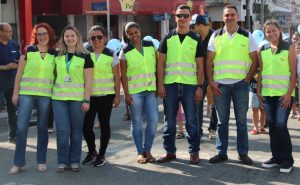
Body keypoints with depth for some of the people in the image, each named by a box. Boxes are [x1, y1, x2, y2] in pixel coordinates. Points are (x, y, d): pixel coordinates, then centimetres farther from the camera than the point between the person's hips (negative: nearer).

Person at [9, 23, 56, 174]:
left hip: (45, 95, 1)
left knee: (42, 128, 8)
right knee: (21, 127, -4)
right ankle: (18, 163, 7)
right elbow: (19, 73, 2)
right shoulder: (28, 50, 0)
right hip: (26, 93, -1)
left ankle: (41, 161, 19)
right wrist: (15, 93, -1)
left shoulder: (54, 54, 4)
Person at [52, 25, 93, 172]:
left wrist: (87, 100, -9)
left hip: (78, 98, -2)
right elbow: (55, 75, 16)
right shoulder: (58, 56, 8)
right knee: (62, 131, 0)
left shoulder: (84, 56, -2)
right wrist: (51, 94, 11)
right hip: (59, 98, 2)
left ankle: (74, 161, 17)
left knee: (76, 131, 5)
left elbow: (88, 80, -3)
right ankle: (62, 161, 13)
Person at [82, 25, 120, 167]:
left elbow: (117, 77, 2)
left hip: (106, 95, -1)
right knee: (86, 126, -2)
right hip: (89, 95, 2)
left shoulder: (111, 55, 0)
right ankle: (91, 152, 22)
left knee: (104, 125, 5)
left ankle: (101, 155, 19)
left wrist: (117, 95, -2)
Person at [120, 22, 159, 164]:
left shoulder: (150, 46, 5)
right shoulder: (125, 51, -3)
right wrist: (126, 94, -10)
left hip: (150, 89, 3)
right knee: (137, 122, 4)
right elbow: (123, 74, -4)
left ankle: (147, 150, 13)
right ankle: (140, 152, 16)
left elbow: (156, 66, 11)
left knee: (153, 120, -2)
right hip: (134, 91, -2)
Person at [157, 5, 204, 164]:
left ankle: (194, 151, 14)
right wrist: (160, 85, -3)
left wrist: (200, 87, -3)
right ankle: (169, 151, 17)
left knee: (191, 120, 4)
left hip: (190, 85, -1)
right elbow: (161, 63, 4)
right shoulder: (168, 38, 6)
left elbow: (200, 65, 4)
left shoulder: (195, 40, 5)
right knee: (169, 120, 7)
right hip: (170, 85, 1)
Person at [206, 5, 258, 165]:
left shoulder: (247, 36, 4)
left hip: (240, 84, 0)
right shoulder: (216, 36, 5)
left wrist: (247, 79, -4)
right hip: (220, 84, 1)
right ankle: (221, 152, 16)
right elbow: (209, 61, 4)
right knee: (222, 121, 7)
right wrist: (211, 82, -4)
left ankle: (243, 153, 15)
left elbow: (255, 60, 4)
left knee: (241, 120, 6)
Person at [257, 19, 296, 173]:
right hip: (267, 94, 4)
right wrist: (259, 90, 5)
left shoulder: (289, 48, -2)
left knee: (281, 125, -10)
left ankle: (287, 160, 2)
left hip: (283, 94, -4)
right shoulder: (262, 50, 9)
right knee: (272, 125, 7)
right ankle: (276, 156, 19)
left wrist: (289, 93, -12)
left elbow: (293, 73, -5)